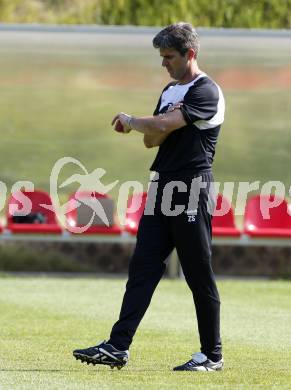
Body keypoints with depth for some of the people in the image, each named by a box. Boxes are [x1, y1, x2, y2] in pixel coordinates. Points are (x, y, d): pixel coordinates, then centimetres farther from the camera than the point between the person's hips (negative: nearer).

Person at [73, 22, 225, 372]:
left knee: (199, 277, -3)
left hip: (191, 189, -8)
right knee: (142, 267, 1)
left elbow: (162, 125, -19)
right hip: (162, 187, 8)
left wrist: (131, 121, -1)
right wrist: (171, 122, -6)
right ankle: (118, 347, -3)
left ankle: (212, 355, 6)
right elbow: (152, 140, 14)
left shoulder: (206, 92, -10)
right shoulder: (170, 91, 19)